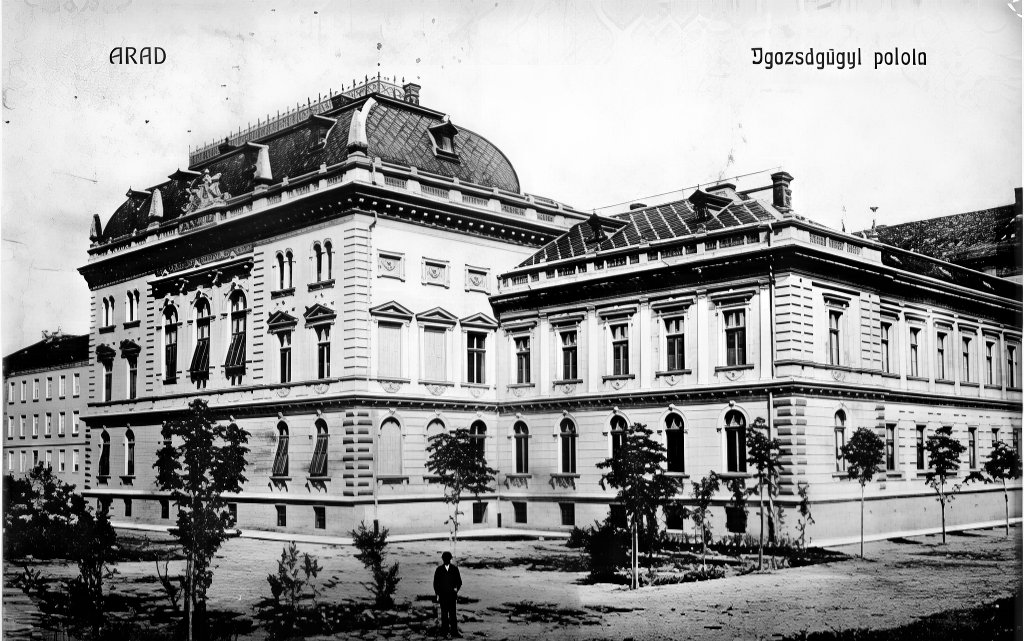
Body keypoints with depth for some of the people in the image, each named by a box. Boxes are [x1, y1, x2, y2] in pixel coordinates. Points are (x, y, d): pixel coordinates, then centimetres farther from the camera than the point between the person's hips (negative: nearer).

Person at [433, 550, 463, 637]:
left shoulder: (454, 569, 4)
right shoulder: (439, 570, 3)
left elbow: (459, 581, 8)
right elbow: (436, 583, 6)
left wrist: (457, 588, -11)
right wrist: (437, 594, 0)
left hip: (452, 594, 0)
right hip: (442, 594, 0)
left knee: (452, 613, -3)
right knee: (444, 613, 5)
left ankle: (454, 631, -1)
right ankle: (445, 630, 12)